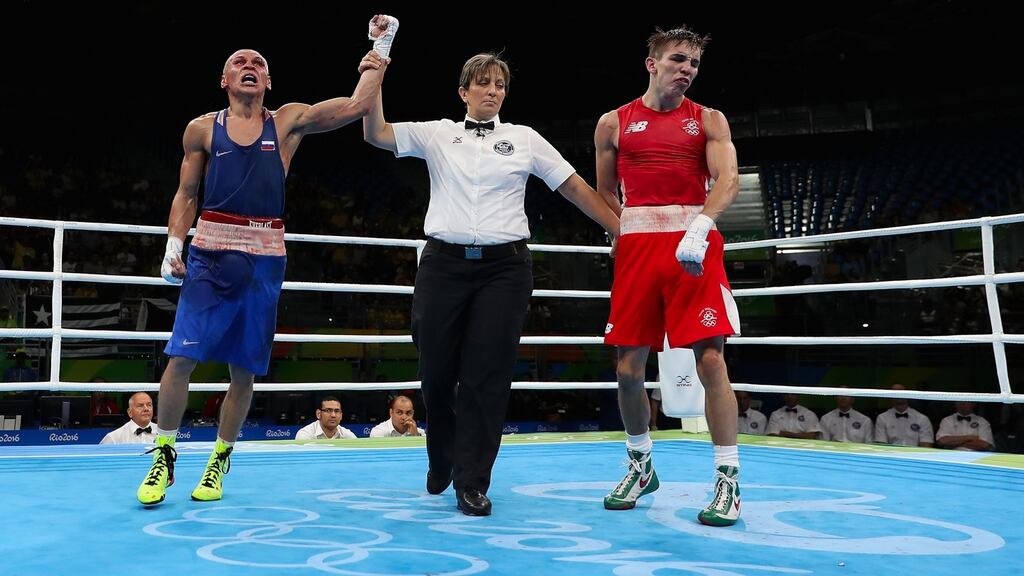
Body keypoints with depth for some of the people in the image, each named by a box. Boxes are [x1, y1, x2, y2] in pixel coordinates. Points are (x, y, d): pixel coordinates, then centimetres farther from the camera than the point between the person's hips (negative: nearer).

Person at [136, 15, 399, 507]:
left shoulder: (289, 122, 8)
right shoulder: (202, 129, 9)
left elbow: (356, 106, 0)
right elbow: (185, 194, 12)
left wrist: (380, 51, -1)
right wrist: (174, 244, 0)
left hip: (264, 258, 0)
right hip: (210, 252, 0)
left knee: (244, 368, 5)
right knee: (181, 356, -8)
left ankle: (220, 459, 22)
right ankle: (164, 457, 9)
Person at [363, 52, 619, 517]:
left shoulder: (524, 139, 11)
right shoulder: (437, 134, 11)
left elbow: (575, 188, 10)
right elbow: (376, 134, 0)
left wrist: (621, 230, 5)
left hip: (504, 267, 0)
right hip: (444, 263, 1)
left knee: (488, 375, -4)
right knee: (436, 372, 3)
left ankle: (472, 483, 7)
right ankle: (441, 461, 30)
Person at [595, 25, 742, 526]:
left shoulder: (709, 121, 10)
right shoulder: (614, 123, 13)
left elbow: (728, 179, -6)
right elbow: (605, 196, 19)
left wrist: (698, 226, -24)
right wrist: (628, 237, 5)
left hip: (694, 246, -1)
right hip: (636, 247, 2)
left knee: (710, 359, -10)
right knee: (628, 367, 2)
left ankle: (727, 481, 1)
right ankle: (640, 468, 23)